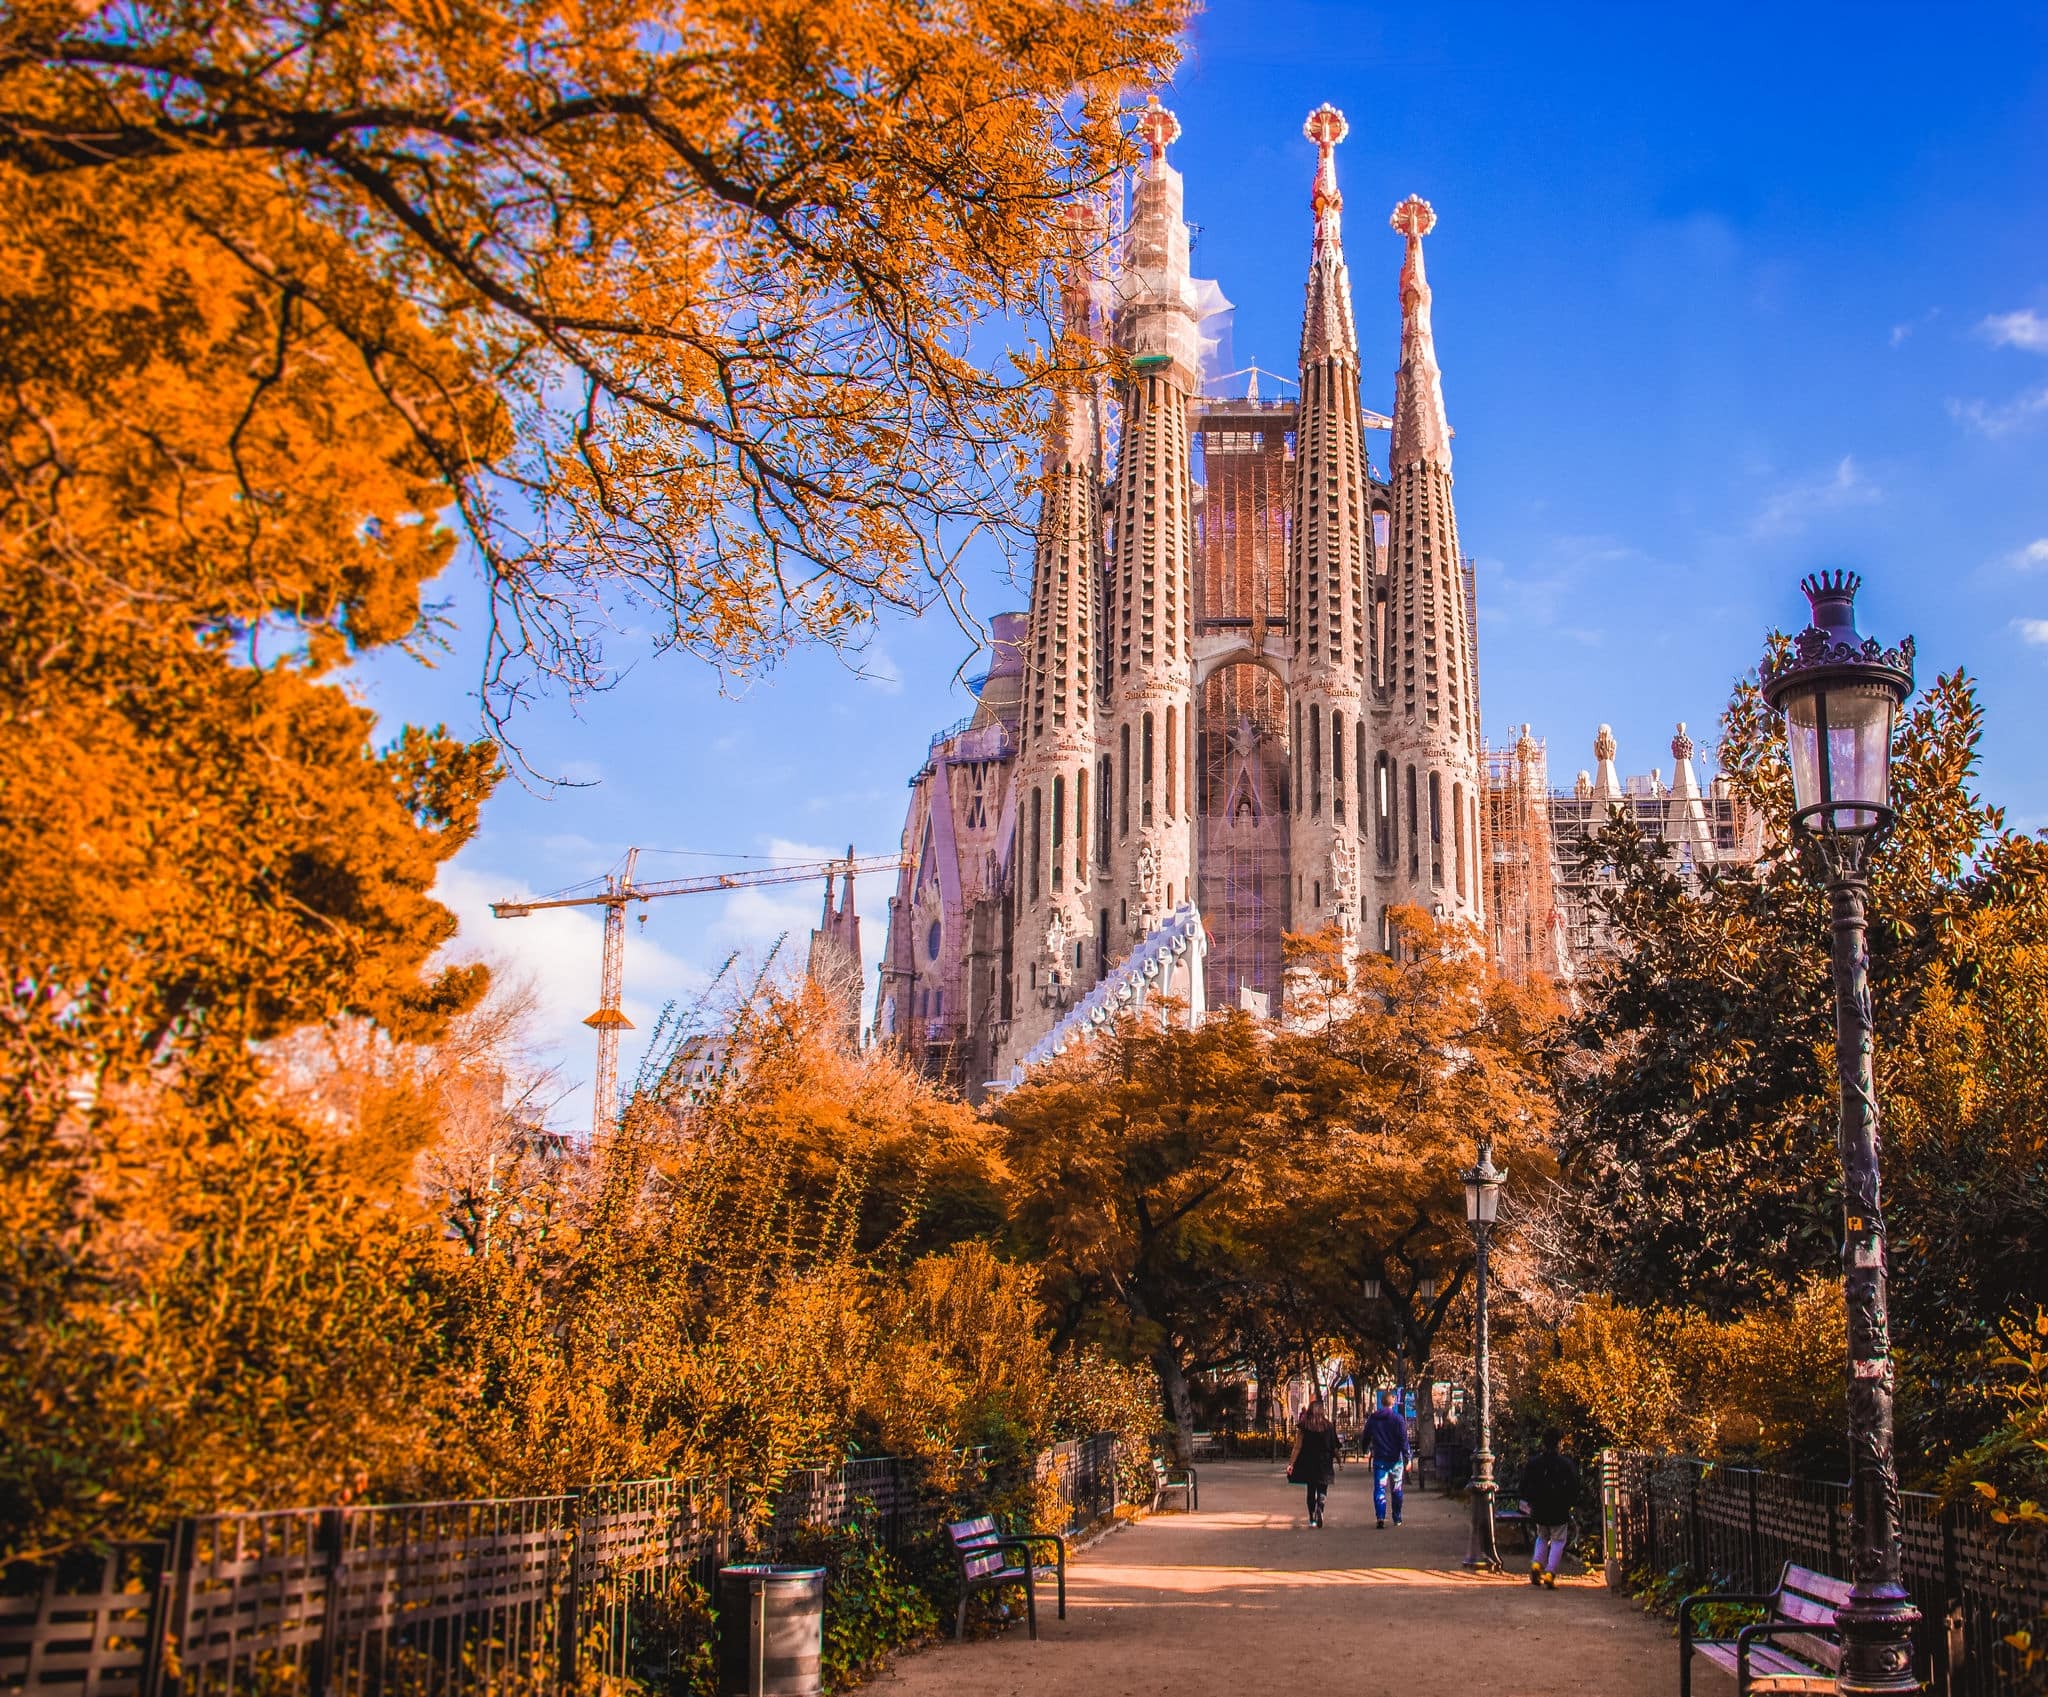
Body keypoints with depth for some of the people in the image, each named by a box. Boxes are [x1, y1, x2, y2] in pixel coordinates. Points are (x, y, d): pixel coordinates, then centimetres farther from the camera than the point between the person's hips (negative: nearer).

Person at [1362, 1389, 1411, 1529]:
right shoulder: (1398, 1418, -6)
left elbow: (1366, 1438, 14)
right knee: (1396, 1490, 12)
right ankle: (1397, 1518, 22)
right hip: (1395, 1459, -1)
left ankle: (1381, 1518, -18)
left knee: (1379, 1489, -3)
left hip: (1379, 1459, 1)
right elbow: (1404, 1440, -10)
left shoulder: (1372, 1419, 4)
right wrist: (1407, 1460, -8)